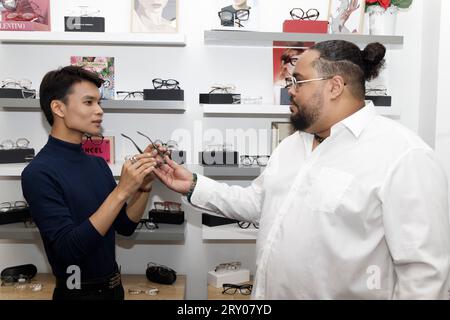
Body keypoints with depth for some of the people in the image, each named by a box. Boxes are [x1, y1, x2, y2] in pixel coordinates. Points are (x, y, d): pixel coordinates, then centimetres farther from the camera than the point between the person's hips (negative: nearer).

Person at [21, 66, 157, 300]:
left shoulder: (98, 163, 1)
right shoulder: (39, 173, -19)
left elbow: (125, 226, 3)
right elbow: (69, 249, -26)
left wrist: (144, 185, -13)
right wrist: (121, 191, -30)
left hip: (112, 286, 7)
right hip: (79, 291, -6)